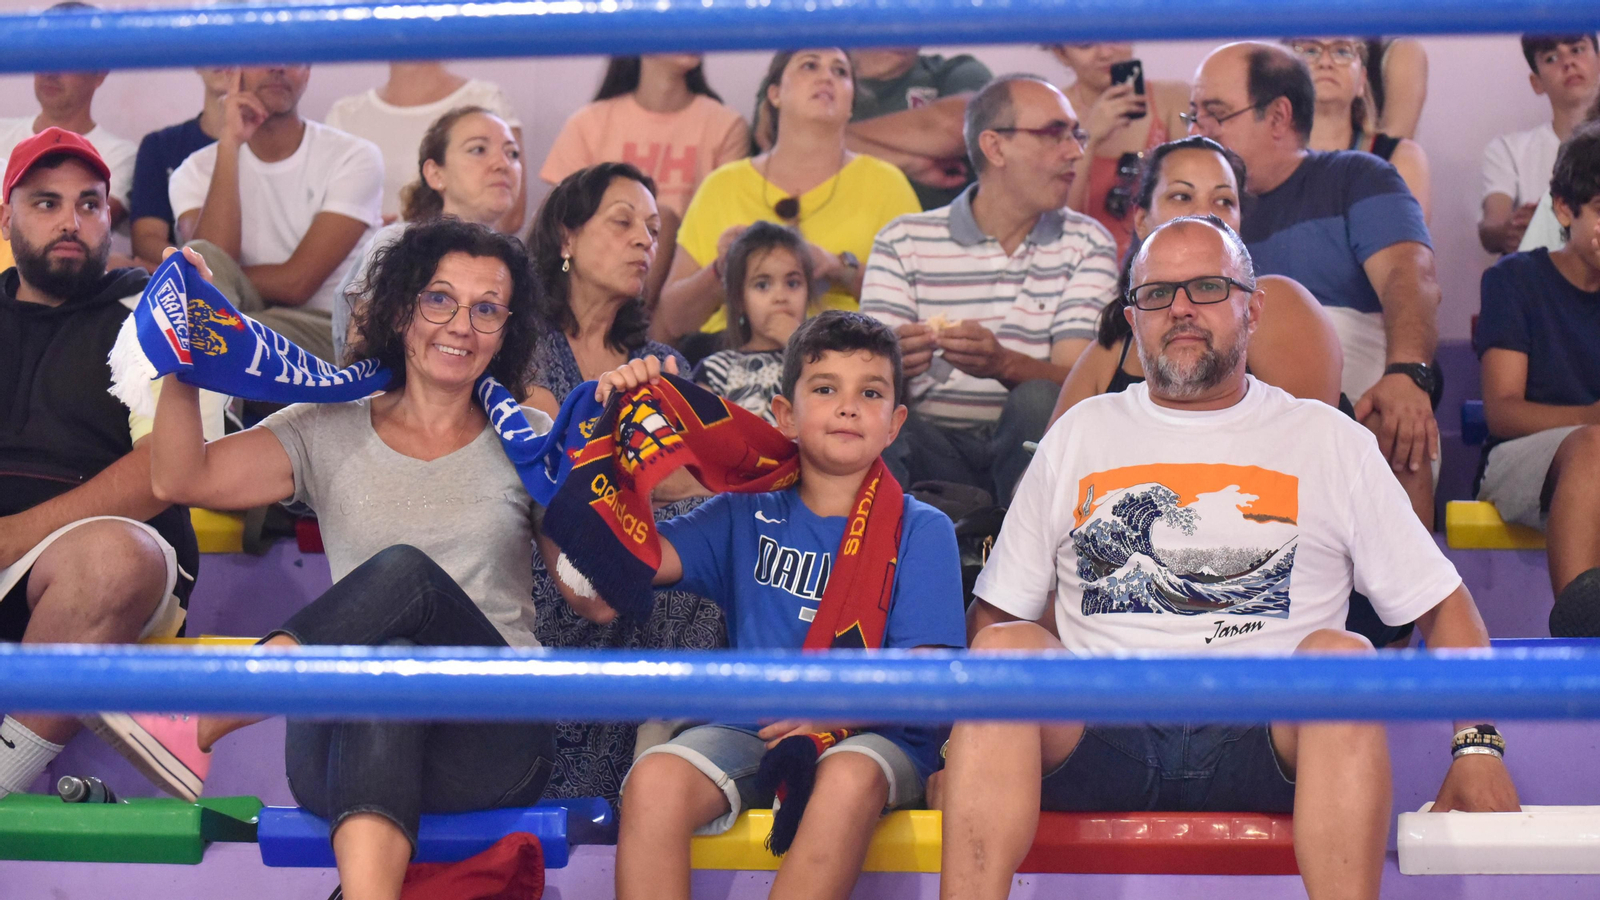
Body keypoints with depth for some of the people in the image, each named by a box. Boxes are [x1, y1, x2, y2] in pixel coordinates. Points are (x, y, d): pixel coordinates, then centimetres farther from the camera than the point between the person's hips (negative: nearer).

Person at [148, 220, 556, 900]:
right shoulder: (328, 432, 16)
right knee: (384, 672, -38)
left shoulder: (527, 443, 15)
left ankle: (199, 719, -27)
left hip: (497, 742, 0)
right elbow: (180, 480, 3)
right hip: (341, 753, 1)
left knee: (403, 570, -30)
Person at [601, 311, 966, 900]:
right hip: (750, 731, 2)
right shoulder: (747, 516, 15)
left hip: (874, 738, -2)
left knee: (849, 779, -37)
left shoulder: (920, 530, 6)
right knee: (654, 779, -28)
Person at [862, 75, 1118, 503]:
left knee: (1039, 401, -31)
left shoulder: (1087, 244, 10)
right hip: (931, 447, -1)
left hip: (1031, 450, 1)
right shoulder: (903, 241, 7)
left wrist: (1003, 364, -28)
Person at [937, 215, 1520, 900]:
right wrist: (961, 755, 3)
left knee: (1339, 656, -31)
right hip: (1099, 737, 1)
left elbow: (1444, 607, 14)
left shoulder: (1327, 440, 16)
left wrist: (1477, 747, -1)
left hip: (1270, 742, -1)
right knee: (1006, 649, -28)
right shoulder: (1078, 436, 19)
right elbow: (994, 611, 19)